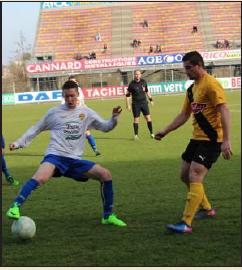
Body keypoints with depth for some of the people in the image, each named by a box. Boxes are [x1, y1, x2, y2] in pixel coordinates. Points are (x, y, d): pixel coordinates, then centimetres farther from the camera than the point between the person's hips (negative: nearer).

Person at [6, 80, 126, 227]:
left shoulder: (87, 113, 12)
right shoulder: (54, 112, 6)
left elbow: (105, 127, 17)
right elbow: (36, 129, 16)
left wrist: (114, 118, -3)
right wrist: (19, 143, 10)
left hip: (75, 160, 4)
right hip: (55, 156, -4)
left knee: (106, 174, -7)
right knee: (40, 178, -36)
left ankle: (108, 216, 4)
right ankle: (15, 207, -31)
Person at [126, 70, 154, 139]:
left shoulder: (143, 82, 5)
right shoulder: (132, 84, -6)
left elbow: (147, 91, 19)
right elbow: (127, 95, -2)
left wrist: (151, 99, 18)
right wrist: (128, 105, -7)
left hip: (144, 102, 3)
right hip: (136, 104, -3)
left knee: (148, 117, -3)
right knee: (136, 119, 0)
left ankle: (151, 133, 5)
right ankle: (136, 135, 9)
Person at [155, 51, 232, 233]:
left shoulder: (211, 85, -16)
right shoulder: (192, 88, 13)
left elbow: (224, 112, -22)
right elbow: (184, 115, 21)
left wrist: (226, 140, -29)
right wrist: (165, 131, 15)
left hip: (211, 140, -10)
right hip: (197, 138, 10)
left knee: (195, 177, -17)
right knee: (185, 175, 14)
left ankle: (186, 223, -19)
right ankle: (207, 209, 32)